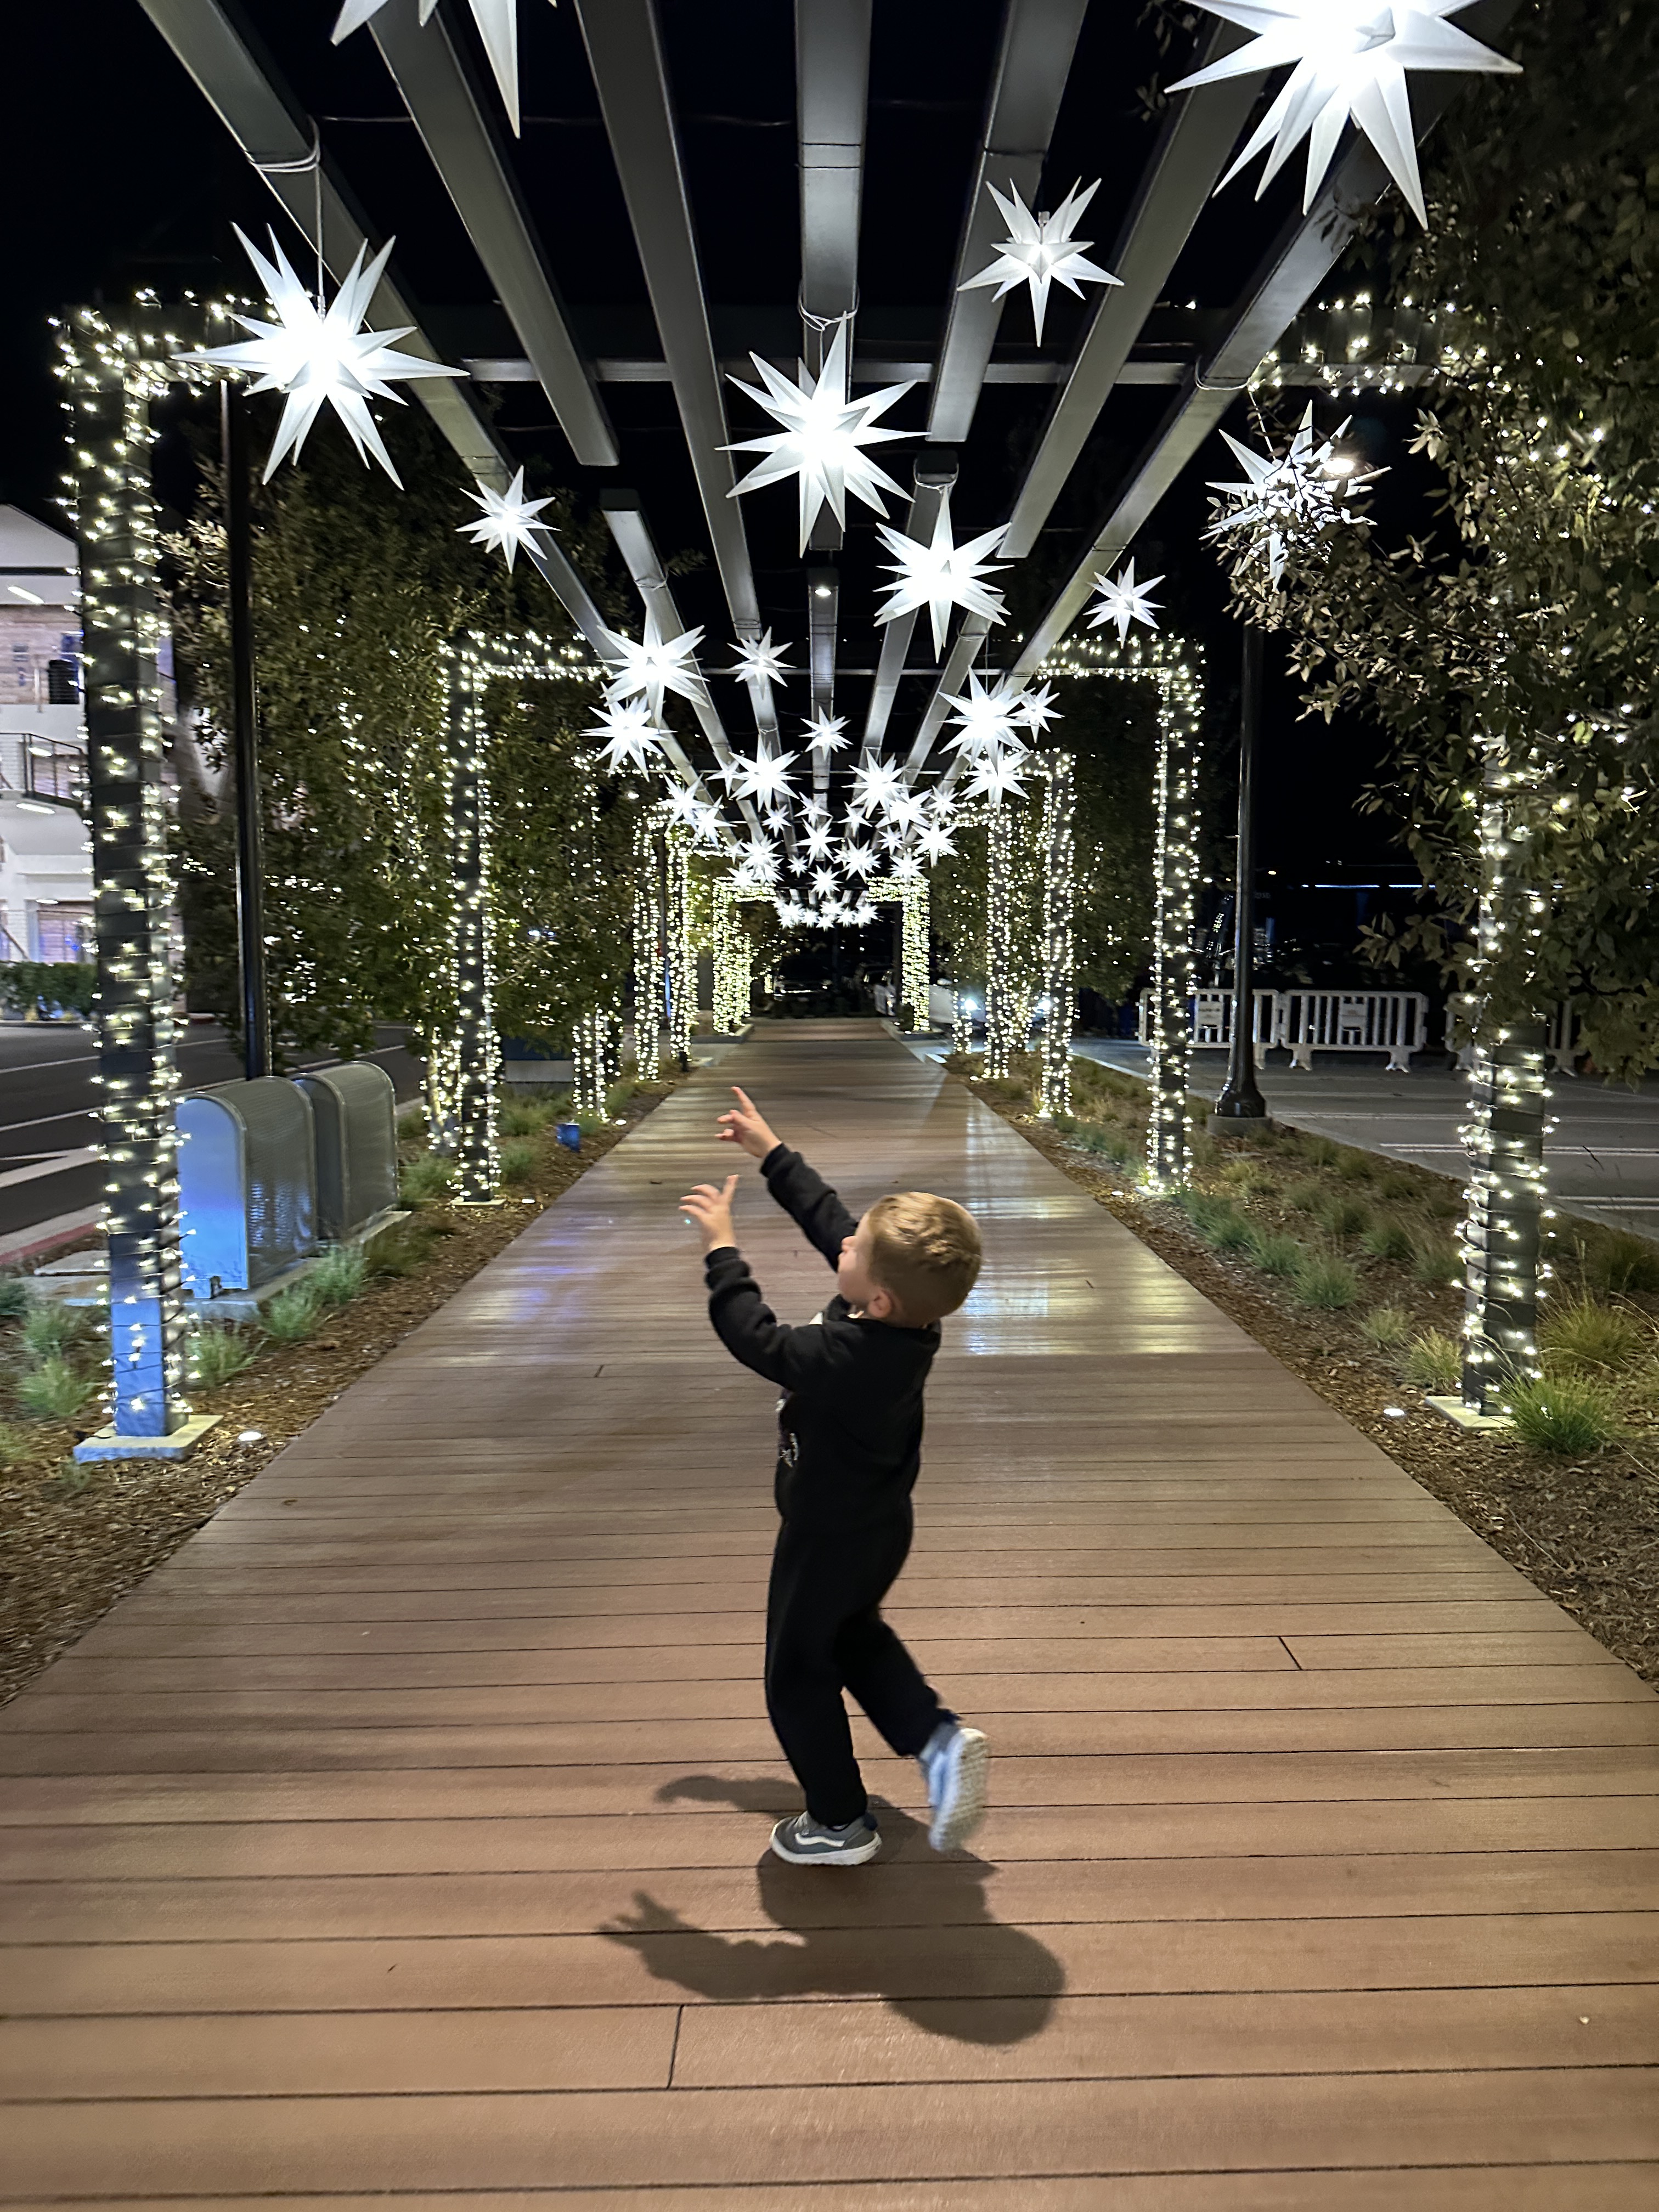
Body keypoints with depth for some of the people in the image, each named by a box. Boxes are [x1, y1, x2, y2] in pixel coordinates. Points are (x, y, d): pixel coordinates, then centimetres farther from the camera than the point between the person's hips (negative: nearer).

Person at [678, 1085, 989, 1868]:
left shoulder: (842, 1358, -39)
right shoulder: (908, 1313, -15)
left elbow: (756, 1337, -29)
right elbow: (825, 1215, -5)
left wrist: (720, 1246, -21)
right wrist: (769, 1150, 3)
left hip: (829, 1538, -8)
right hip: (880, 1526, 8)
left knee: (798, 1672, 15)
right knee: (853, 1634, 32)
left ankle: (839, 1822, 30)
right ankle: (937, 1738, 18)